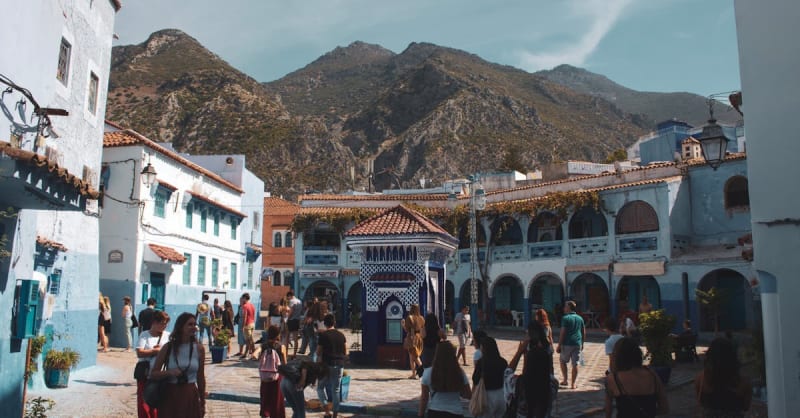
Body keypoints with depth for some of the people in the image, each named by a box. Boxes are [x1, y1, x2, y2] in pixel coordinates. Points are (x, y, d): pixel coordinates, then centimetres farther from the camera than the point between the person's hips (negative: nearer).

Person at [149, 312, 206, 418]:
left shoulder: (199, 348, -1)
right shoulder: (168, 347, -4)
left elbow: (200, 377, 6)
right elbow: (153, 373, 1)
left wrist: (203, 402, 9)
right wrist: (169, 372, -18)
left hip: (190, 397, 1)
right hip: (170, 396, 0)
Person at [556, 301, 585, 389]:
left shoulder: (565, 318, -8)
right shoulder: (580, 318, 9)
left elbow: (562, 333, -12)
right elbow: (584, 332, 14)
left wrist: (559, 345, -8)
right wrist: (582, 343, 24)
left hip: (567, 344, -4)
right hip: (578, 344, 4)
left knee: (563, 361, 14)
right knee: (575, 364, 5)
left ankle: (565, 380, 14)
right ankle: (573, 384, 6)